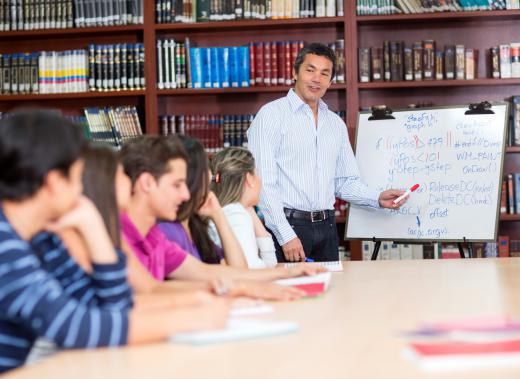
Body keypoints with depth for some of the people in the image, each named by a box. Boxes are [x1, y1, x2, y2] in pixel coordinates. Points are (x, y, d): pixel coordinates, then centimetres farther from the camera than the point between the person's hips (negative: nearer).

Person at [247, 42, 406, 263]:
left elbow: (346, 182, 19)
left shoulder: (336, 124, 15)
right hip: (285, 226, -6)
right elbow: (262, 183, -13)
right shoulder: (272, 115, -5)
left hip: (326, 229, 6)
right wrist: (286, 235, -18)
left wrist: (378, 199, 0)